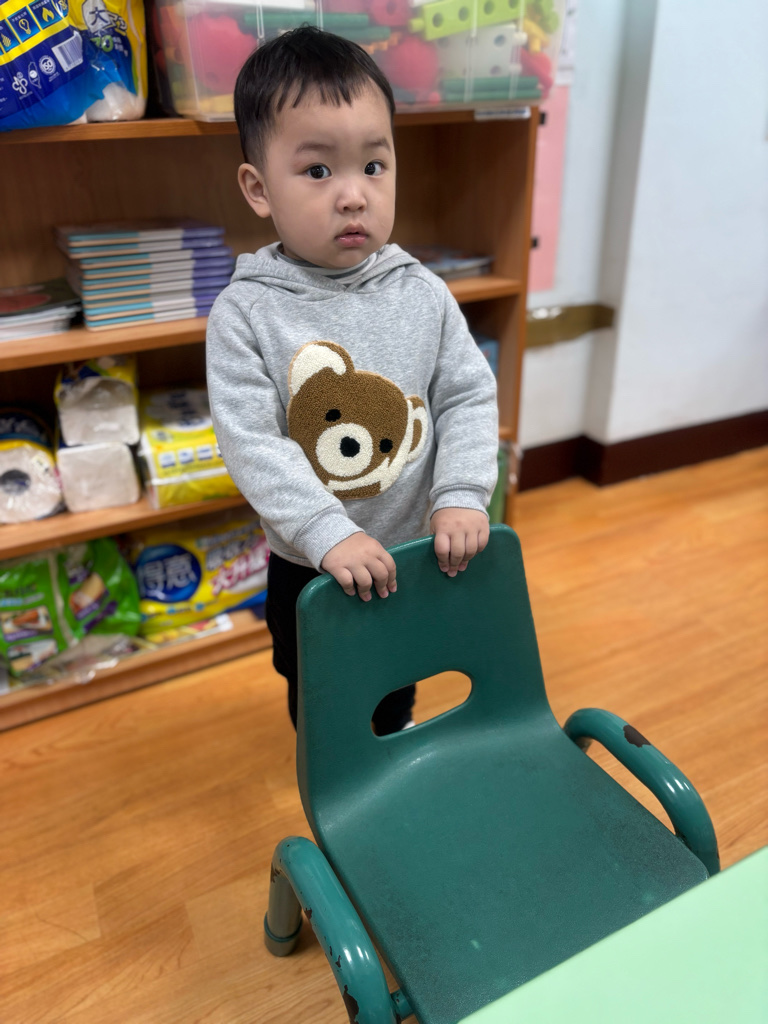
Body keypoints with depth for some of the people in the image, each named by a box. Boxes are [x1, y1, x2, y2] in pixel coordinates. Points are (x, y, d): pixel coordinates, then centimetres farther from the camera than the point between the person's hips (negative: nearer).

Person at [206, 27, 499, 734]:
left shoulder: (423, 294, -11)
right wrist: (329, 535, -31)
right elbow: (251, 443, -24)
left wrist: (462, 495, -21)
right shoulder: (245, 313, -19)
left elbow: (469, 396, -8)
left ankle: (396, 736, 62)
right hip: (307, 567, -1)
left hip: (411, 552, 2)